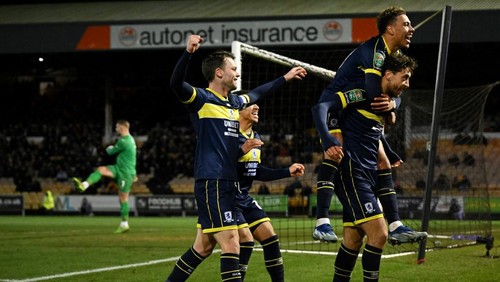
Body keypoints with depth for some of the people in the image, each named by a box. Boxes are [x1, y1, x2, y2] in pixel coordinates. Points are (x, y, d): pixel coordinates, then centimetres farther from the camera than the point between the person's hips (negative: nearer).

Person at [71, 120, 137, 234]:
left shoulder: (123, 141, -21)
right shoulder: (130, 139, 12)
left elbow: (111, 152, -10)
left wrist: (109, 148, 16)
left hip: (125, 173, -9)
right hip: (119, 169, 9)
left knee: (123, 199, -1)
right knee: (101, 170, -8)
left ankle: (124, 224, 7)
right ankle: (84, 185, -24)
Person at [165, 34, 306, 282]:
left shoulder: (235, 102, 18)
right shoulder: (202, 99, -6)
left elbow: (256, 94, 40)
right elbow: (176, 84, -25)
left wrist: (285, 78, 49)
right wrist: (188, 53, -40)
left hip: (229, 184, 9)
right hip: (211, 184, -9)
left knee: (203, 248, 12)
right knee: (231, 245, -14)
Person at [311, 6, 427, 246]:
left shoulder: (394, 56, 10)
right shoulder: (375, 51, -22)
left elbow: (394, 92, 2)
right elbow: (374, 93, -33)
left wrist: (392, 103, -22)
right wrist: (389, 111, -15)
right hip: (334, 109, -10)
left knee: (383, 164, 7)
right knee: (334, 152, -31)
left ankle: (395, 227, 10)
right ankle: (322, 223, -38)